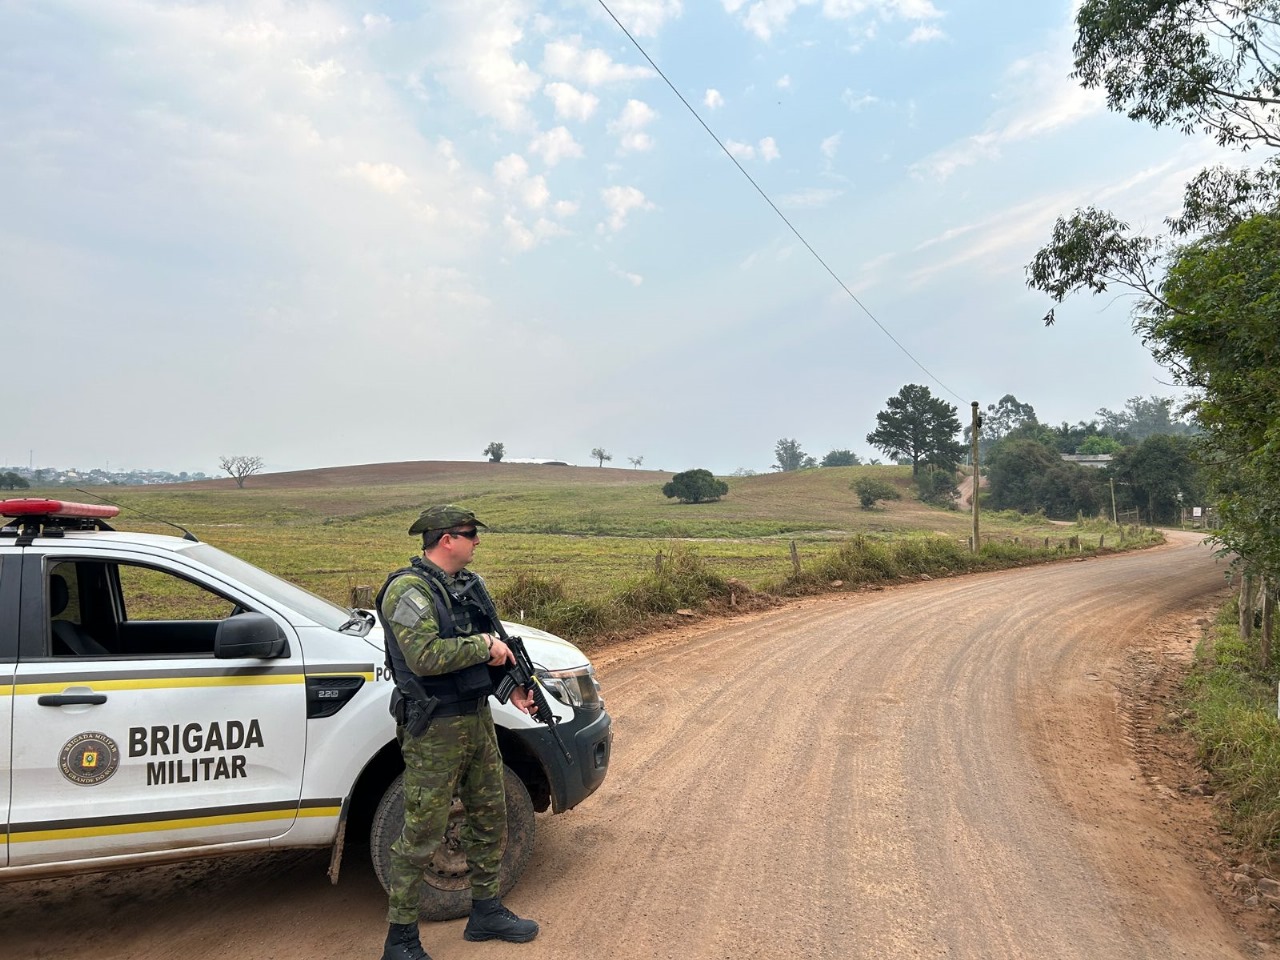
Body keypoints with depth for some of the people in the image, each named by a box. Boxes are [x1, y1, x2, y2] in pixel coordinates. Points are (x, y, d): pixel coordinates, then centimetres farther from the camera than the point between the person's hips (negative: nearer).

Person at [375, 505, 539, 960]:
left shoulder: (469, 584, 9)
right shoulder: (408, 588, -17)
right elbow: (426, 657, -29)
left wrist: (511, 686, 5)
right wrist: (483, 646, -19)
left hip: (478, 717, 9)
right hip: (434, 731, -9)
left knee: (490, 818, 18)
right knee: (422, 835, 1)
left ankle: (486, 912, 36)